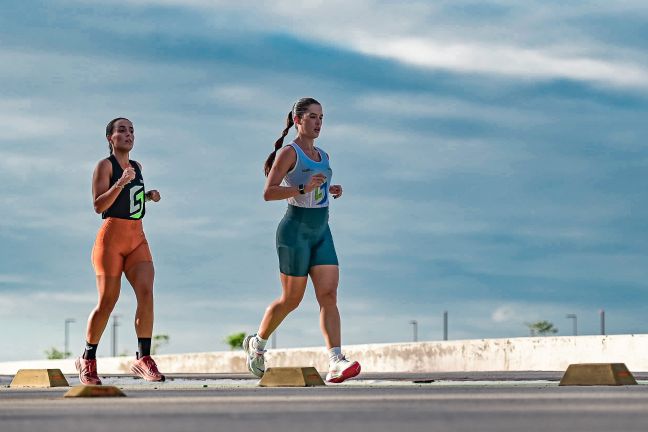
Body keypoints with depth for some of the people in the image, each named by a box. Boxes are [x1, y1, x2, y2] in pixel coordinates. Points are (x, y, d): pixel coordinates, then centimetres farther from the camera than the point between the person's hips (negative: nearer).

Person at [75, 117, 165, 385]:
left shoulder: (137, 167, 17)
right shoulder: (105, 166, -3)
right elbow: (99, 205, -12)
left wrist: (149, 195, 13)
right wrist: (120, 183, -23)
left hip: (137, 238, 6)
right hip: (111, 237, -5)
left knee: (146, 292, -15)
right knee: (107, 302, -3)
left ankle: (143, 359, -15)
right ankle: (87, 360, 14)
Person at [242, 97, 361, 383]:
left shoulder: (322, 156, 16)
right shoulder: (289, 153, -7)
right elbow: (268, 192, -16)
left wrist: (330, 190, 11)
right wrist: (303, 189, -27)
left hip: (321, 233, 7)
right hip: (295, 231, -6)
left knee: (328, 295, -9)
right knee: (291, 299, 2)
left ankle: (335, 363, -19)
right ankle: (257, 344, 28)